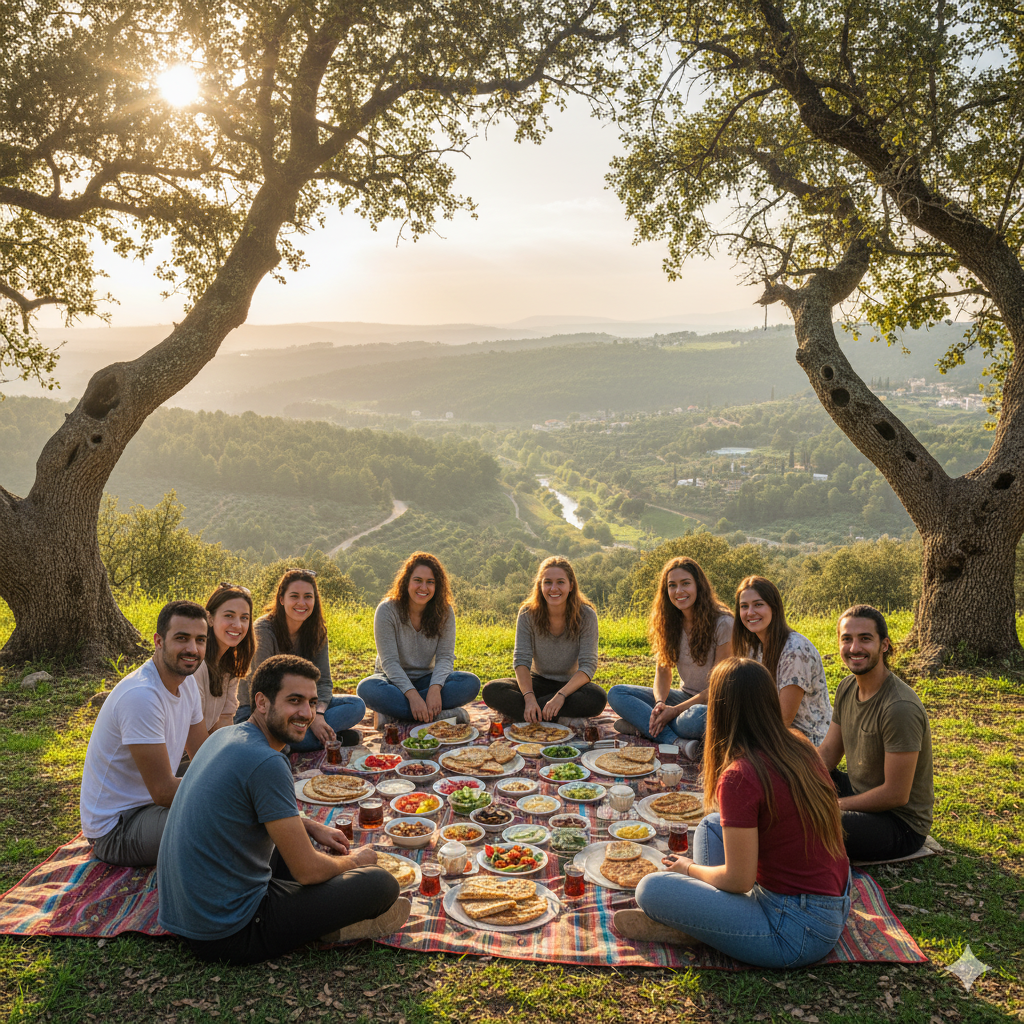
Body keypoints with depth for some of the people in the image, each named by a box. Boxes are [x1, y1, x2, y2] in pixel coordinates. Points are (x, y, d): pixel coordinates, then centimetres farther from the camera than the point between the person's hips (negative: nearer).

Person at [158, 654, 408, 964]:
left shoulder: (224, 736, 6)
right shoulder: (267, 763, -23)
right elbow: (308, 870, -18)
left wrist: (311, 827, 16)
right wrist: (354, 861, 3)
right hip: (228, 935, -10)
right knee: (381, 884, -12)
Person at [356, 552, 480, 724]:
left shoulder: (445, 612, -6)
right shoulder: (387, 610, -15)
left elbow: (445, 657, -12)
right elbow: (389, 662, -19)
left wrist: (435, 689, -33)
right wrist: (412, 695, -34)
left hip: (426, 680, 3)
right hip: (394, 680, -3)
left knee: (471, 683, -25)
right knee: (366, 689, -36)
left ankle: (395, 712, -26)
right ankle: (440, 715, -32)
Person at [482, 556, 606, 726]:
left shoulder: (586, 616, -14)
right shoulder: (528, 614, -10)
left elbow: (588, 666, -18)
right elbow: (521, 660, -14)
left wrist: (561, 695, -34)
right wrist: (529, 697, -33)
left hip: (571, 685, -1)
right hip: (538, 682, 2)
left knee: (597, 699, -36)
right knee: (491, 691, -26)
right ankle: (563, 720, -26)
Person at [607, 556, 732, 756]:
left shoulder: (722, 623, -16)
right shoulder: (670, 622, 3)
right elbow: (663, 671, 5)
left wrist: (675, 710, -21)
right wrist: (660, 704, -18)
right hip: (686, 696, 7)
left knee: (695, 720, -42)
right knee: (616, 693, -11)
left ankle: (644, 723, -17)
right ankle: (677, 741, -28)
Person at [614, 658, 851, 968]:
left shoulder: (740, 777, -23)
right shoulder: (799, 747, 1)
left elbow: (738, 879, -17)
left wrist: (690, 868, 2)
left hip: (798, 934, -9)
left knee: (652, 888, -15)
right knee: (712, 824, 19)